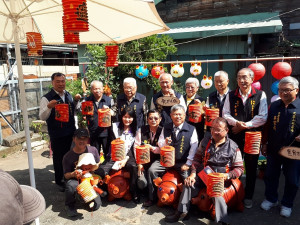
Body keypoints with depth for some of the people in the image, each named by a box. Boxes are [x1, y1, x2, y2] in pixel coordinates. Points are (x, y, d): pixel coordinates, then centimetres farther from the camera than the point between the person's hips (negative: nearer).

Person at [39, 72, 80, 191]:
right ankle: (59, 181, 29)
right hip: (57, 135, -5)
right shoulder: (47, 98, -12)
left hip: (70, 132, 6)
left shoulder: (68, 95, 7)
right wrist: (49, 107, -33)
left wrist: (76, 101, 1)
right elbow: (42, 117, -15)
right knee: (58, 158, 9)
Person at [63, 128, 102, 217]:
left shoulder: (93, 150, -5)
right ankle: (69, 205, -4)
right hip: (75, 179, -2)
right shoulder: (68, 156, -10)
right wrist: (73, 174, -28)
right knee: (71, 186, -38)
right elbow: (66, 175, -5)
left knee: (96, 205, -8)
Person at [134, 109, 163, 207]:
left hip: (157, 160, -1)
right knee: (142, 183, -15)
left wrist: (153, 148, -21)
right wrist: (139, 164, -10)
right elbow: (136, 147, -4)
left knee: (151, 170, -28)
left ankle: (151, 198, -4)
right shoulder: (141, 130, 1)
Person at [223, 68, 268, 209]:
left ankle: (248, 197, 27)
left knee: (251, 168, 9)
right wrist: (236, 123, -14)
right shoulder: (231, 95, 6)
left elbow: (262, 117, -7)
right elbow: (225, 114, 3)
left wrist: (244, 126, -12)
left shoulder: (260, 95, -1)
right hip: (234, 136, 2)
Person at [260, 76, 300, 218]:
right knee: (270, 176, 15)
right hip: (273, 150, 3)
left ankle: (287, 204, 32)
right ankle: (271, 199, 36)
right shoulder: (274, 106, 4)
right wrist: (264, 143, 9)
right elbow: (267, 126, 9)